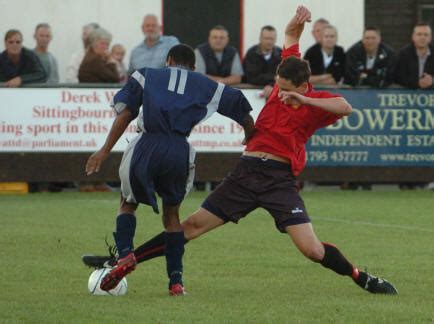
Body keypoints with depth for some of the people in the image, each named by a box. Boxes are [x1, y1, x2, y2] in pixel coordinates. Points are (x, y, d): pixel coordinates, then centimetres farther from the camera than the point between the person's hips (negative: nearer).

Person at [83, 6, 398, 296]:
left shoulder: (316, 102, -8)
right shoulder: (284, 81, 5)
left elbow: (345, 108, -30)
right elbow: (291, 37, 17)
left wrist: (303, 100, -31)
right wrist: (298, 23, -5)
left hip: (280, 178, -5)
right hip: (246, 172, 5)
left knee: (312, 249, -15)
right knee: (193, 225, 5)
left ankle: (364, 279, 8)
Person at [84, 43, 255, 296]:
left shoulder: (147, 76, 21)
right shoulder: (206, 86, 24)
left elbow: (125, 113, 9)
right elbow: (244, 115, 25)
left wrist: (105, 151, 8)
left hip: (148, 145, -1)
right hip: (180, 150, 1)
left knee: (128, 203, 21)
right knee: (172, 212, 21)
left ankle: (125, 254, -7)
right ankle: (176, 281, 12)